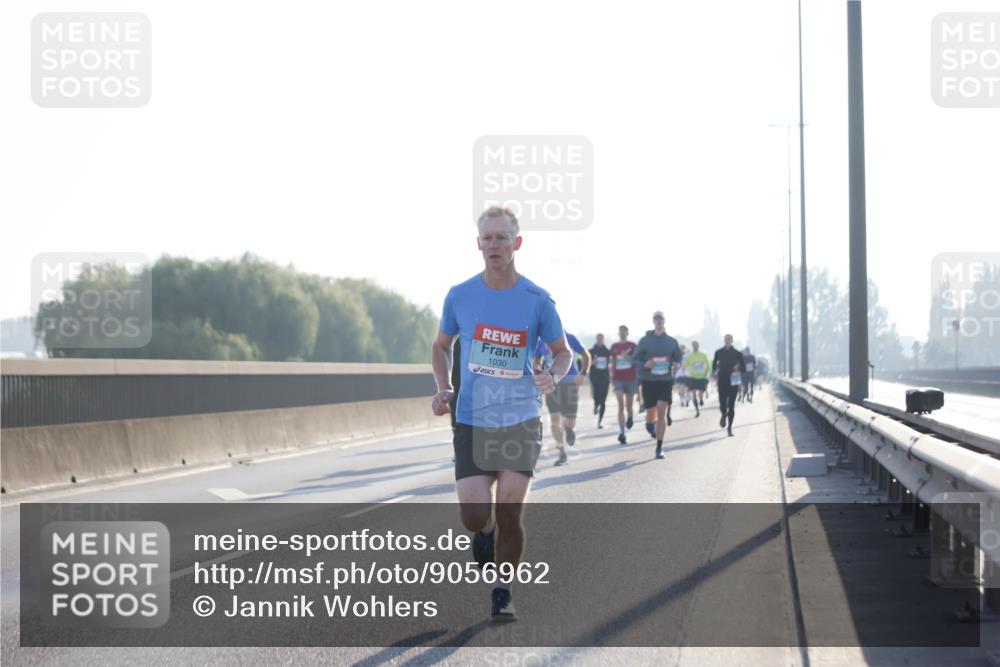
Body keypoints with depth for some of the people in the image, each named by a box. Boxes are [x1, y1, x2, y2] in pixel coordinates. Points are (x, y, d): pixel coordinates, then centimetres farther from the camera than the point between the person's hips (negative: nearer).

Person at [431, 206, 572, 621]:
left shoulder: (537, 301, -3)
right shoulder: (459, 296, 1)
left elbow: (563, 352, 9)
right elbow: (441, 346, 16)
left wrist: (553, 375, -13)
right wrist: (443, 388, 0)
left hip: (520, 419, -1)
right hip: (472, 420, 1)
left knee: (509, 512, -6)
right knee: (474, 516, -10)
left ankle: (503, 592, 15)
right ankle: (485, 533, 28)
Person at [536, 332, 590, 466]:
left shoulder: (570, 338, -1)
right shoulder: (541, 341, 3)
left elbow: (585, 355, 7)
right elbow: (537, 361, 12)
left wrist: (582, 374, -7)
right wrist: (538, 368, -12)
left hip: (570, 381, -1)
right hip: (552, 383, 1)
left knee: (570, 423, -2)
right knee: (555, 419, -7)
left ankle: (568, 427, 36)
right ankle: (562, 454, 4)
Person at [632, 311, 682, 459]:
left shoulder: (671, 341, 6)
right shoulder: (645, 340, 2)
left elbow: (678, 359, 16)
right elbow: (635, 359, 4)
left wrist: (675, 364, -8)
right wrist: (645, 364, -16)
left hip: (665, 380, 0)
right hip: (648, 380, 0)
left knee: (662, 413, -14)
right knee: (651, 415, 5)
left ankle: (659, 448, -7)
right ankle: (649, 424, 45)